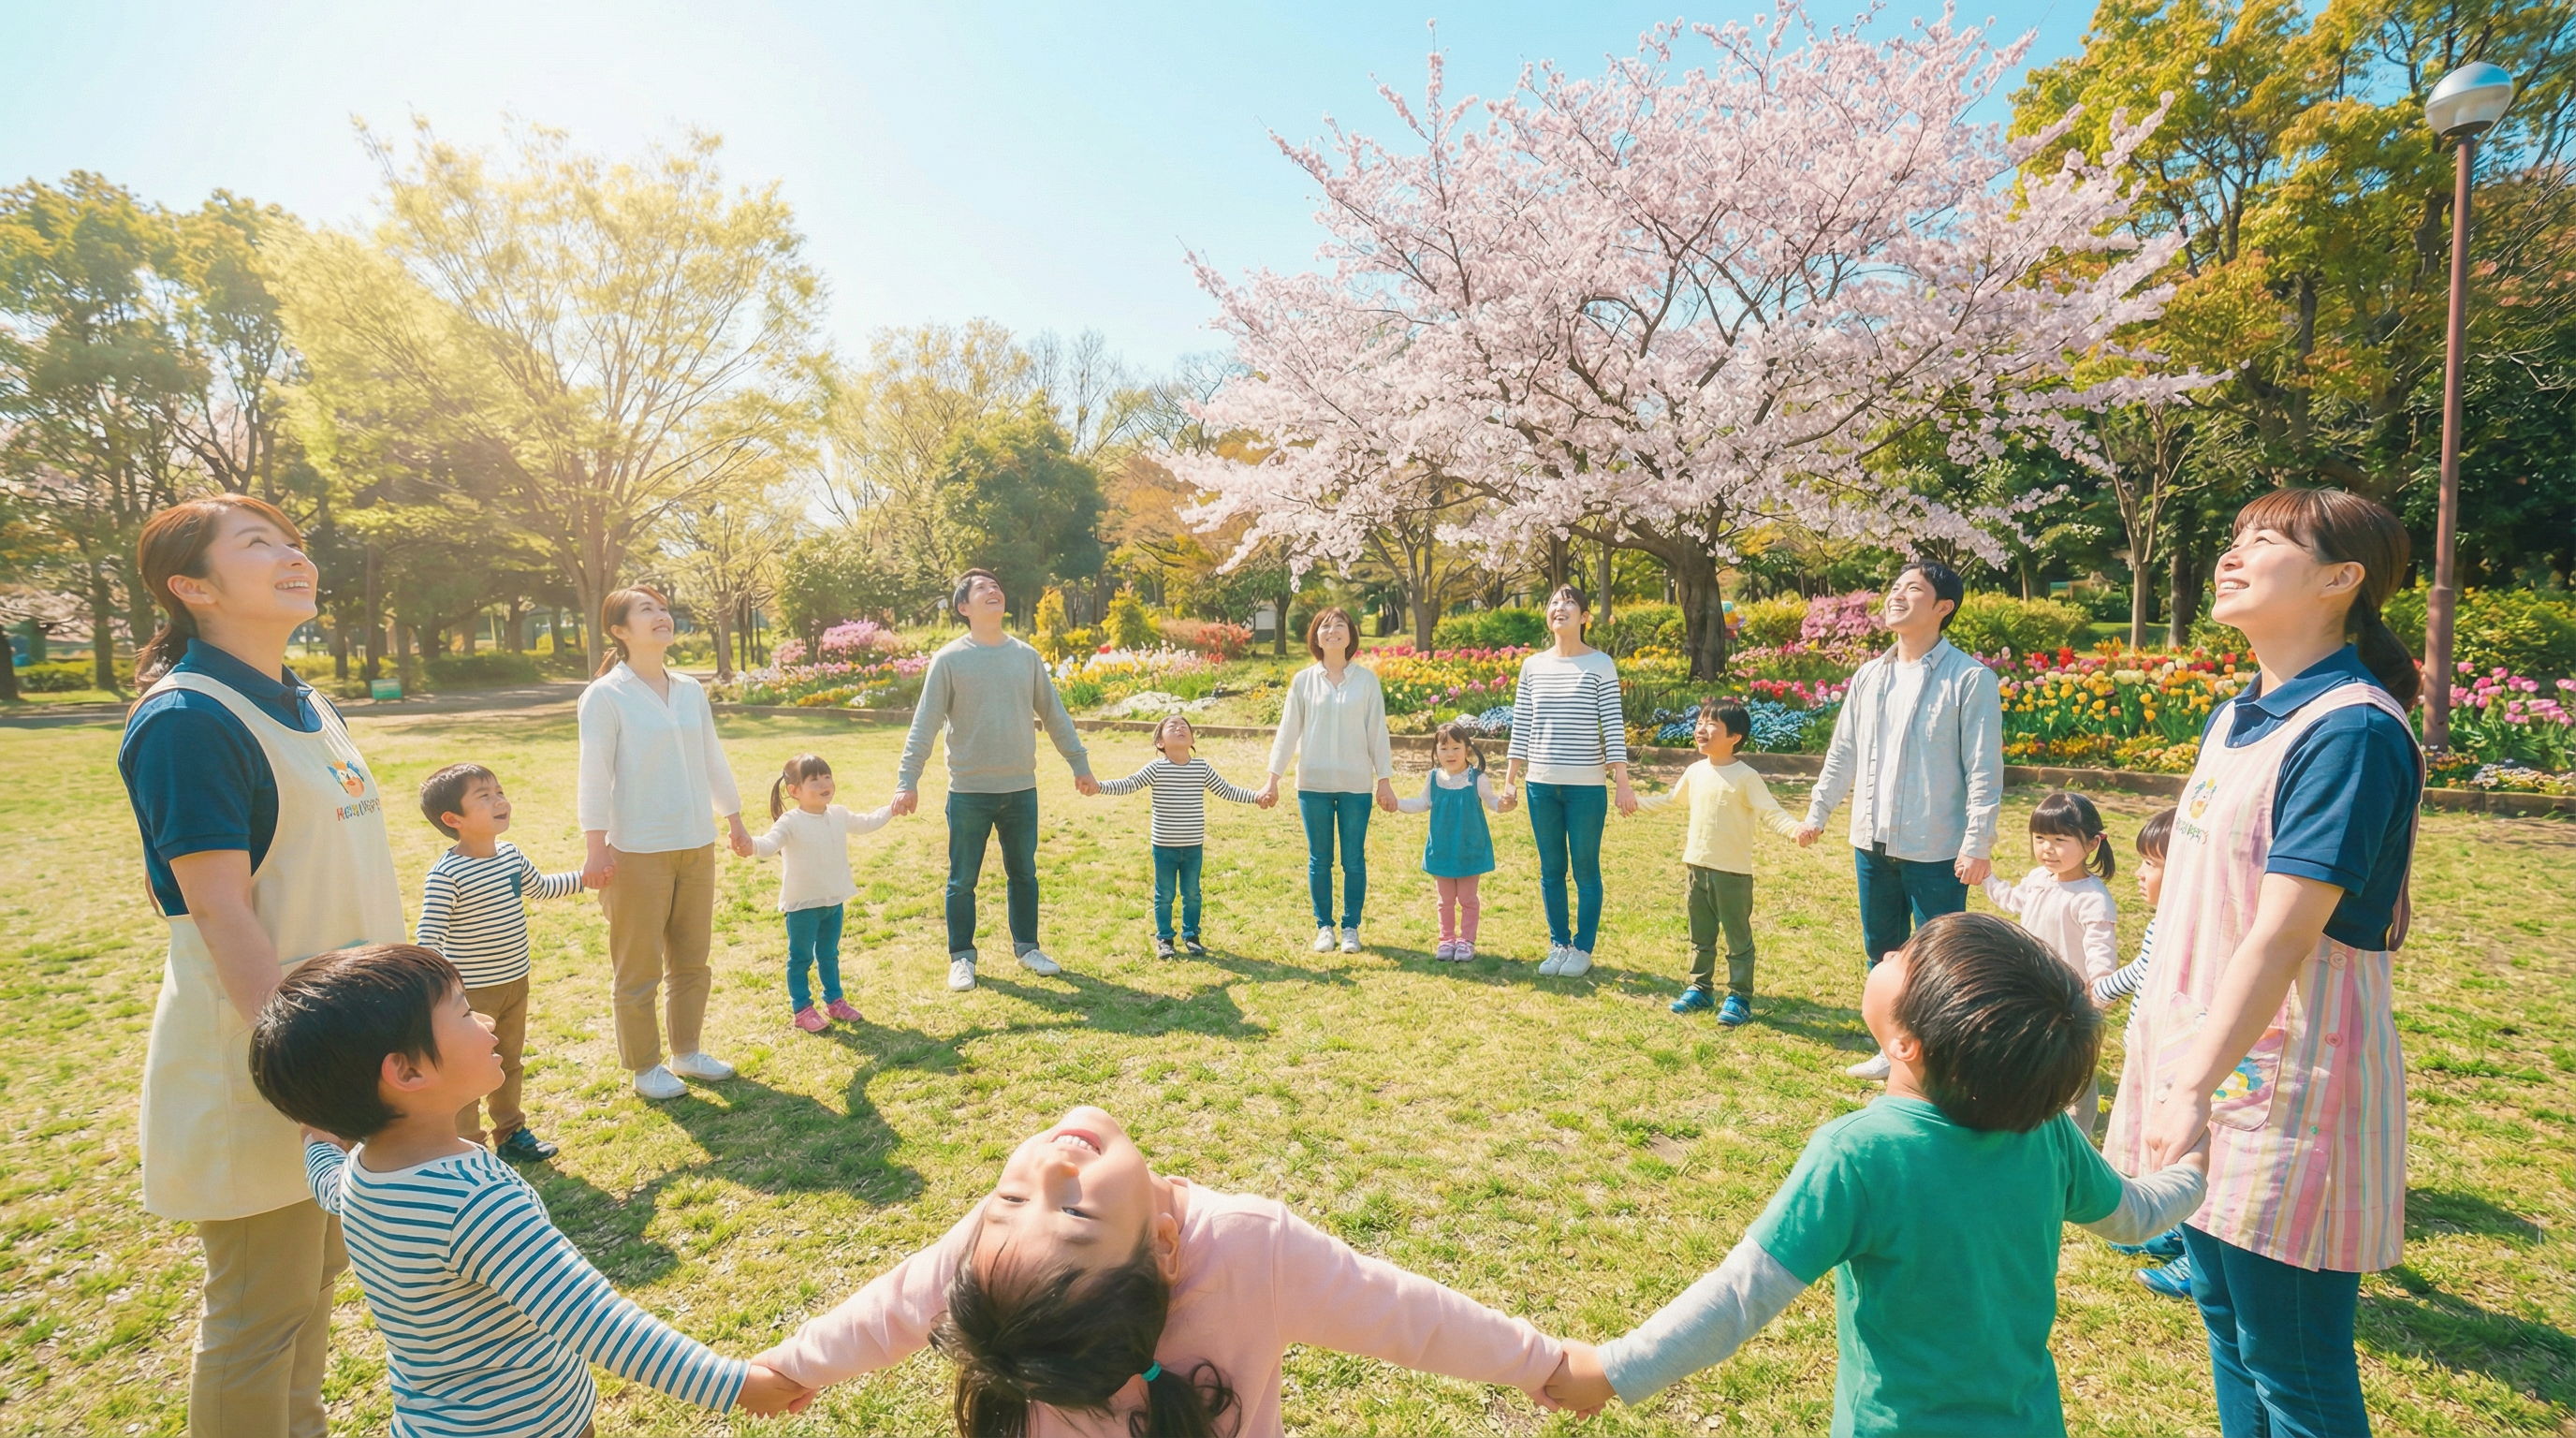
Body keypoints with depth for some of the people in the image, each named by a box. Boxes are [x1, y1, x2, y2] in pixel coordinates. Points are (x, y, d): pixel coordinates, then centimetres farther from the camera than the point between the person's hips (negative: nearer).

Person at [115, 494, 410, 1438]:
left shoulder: (307, 706, 8)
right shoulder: (187, 719, -18)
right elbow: (222, 916, -22)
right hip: (254, 1058, -8)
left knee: (317, 1274, 23)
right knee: (257, 1314, 8)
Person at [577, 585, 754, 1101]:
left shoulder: (690, 691, 8)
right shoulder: (605, 696, -9)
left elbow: (713, 762, 15)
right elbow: (594, 776, -12)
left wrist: (736, 822, 19)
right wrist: (596, 847, -17)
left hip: (696, 846, 6)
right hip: (638, 851, -6)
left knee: (692, 959, 15)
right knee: (638, 968, 6)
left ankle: (687, 1052, 31)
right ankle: (644, 1066, 21)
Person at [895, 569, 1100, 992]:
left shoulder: (1027, 656, 6)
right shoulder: (949, 659, -6)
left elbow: (1054, 715, 12)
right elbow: (924, 724, -8)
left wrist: (1080, 764, 14)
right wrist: (907, 780, -15)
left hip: (1022, 790, 3)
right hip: (968, 792, -3)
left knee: (1024, 874, 15)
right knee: (963, 879, 7)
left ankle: (1027, 947, 31)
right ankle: (962, 957, 23)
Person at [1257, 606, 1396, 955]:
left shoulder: (1367, 679, 0)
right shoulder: (1303, 680, 1)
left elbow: (1377, 732, 2)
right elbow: (1288, 731, 3)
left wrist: (1385, 781, 0)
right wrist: (1273, 780, -1)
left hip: (1356, 785, 0)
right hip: (1313, 783, 1)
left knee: (1354, 860, 6)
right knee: (1319, 860, 9)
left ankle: (1351, 927, 19)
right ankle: (1324, 926, 21)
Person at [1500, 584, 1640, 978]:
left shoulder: (1600, 665, -3)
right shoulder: (1533, 665, 6)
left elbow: (1613, 726, -5)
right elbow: (1521, 726, 9)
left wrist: (1623, 782, -8)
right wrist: (1510, 780, 7)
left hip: (1586, 786, -3)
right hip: (1541, 784, 3)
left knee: (1585, 870, 6)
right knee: (1551, 870, 11)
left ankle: (1583, 948, 19)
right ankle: (1558, 945, 24)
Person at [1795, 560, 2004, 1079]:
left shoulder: (1971, 679, -9)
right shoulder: (1868, 677, 9)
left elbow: (1984, 768, -10)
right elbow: (1843, 752, 16)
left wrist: (1977, 842, -14)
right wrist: (1818, 812, 15)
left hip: (1936, 850, -6)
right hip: (1873, 842, 6)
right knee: (1881, 951, 16)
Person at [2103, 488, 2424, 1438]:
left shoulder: (2352, 730, -18)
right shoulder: (2235, 719, 9)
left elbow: (2282, 935, -24)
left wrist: (2195, 1085, -26)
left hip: (2287, 1077, -8)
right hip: (2204, 1052, 8)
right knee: (2225, 1319, 22)